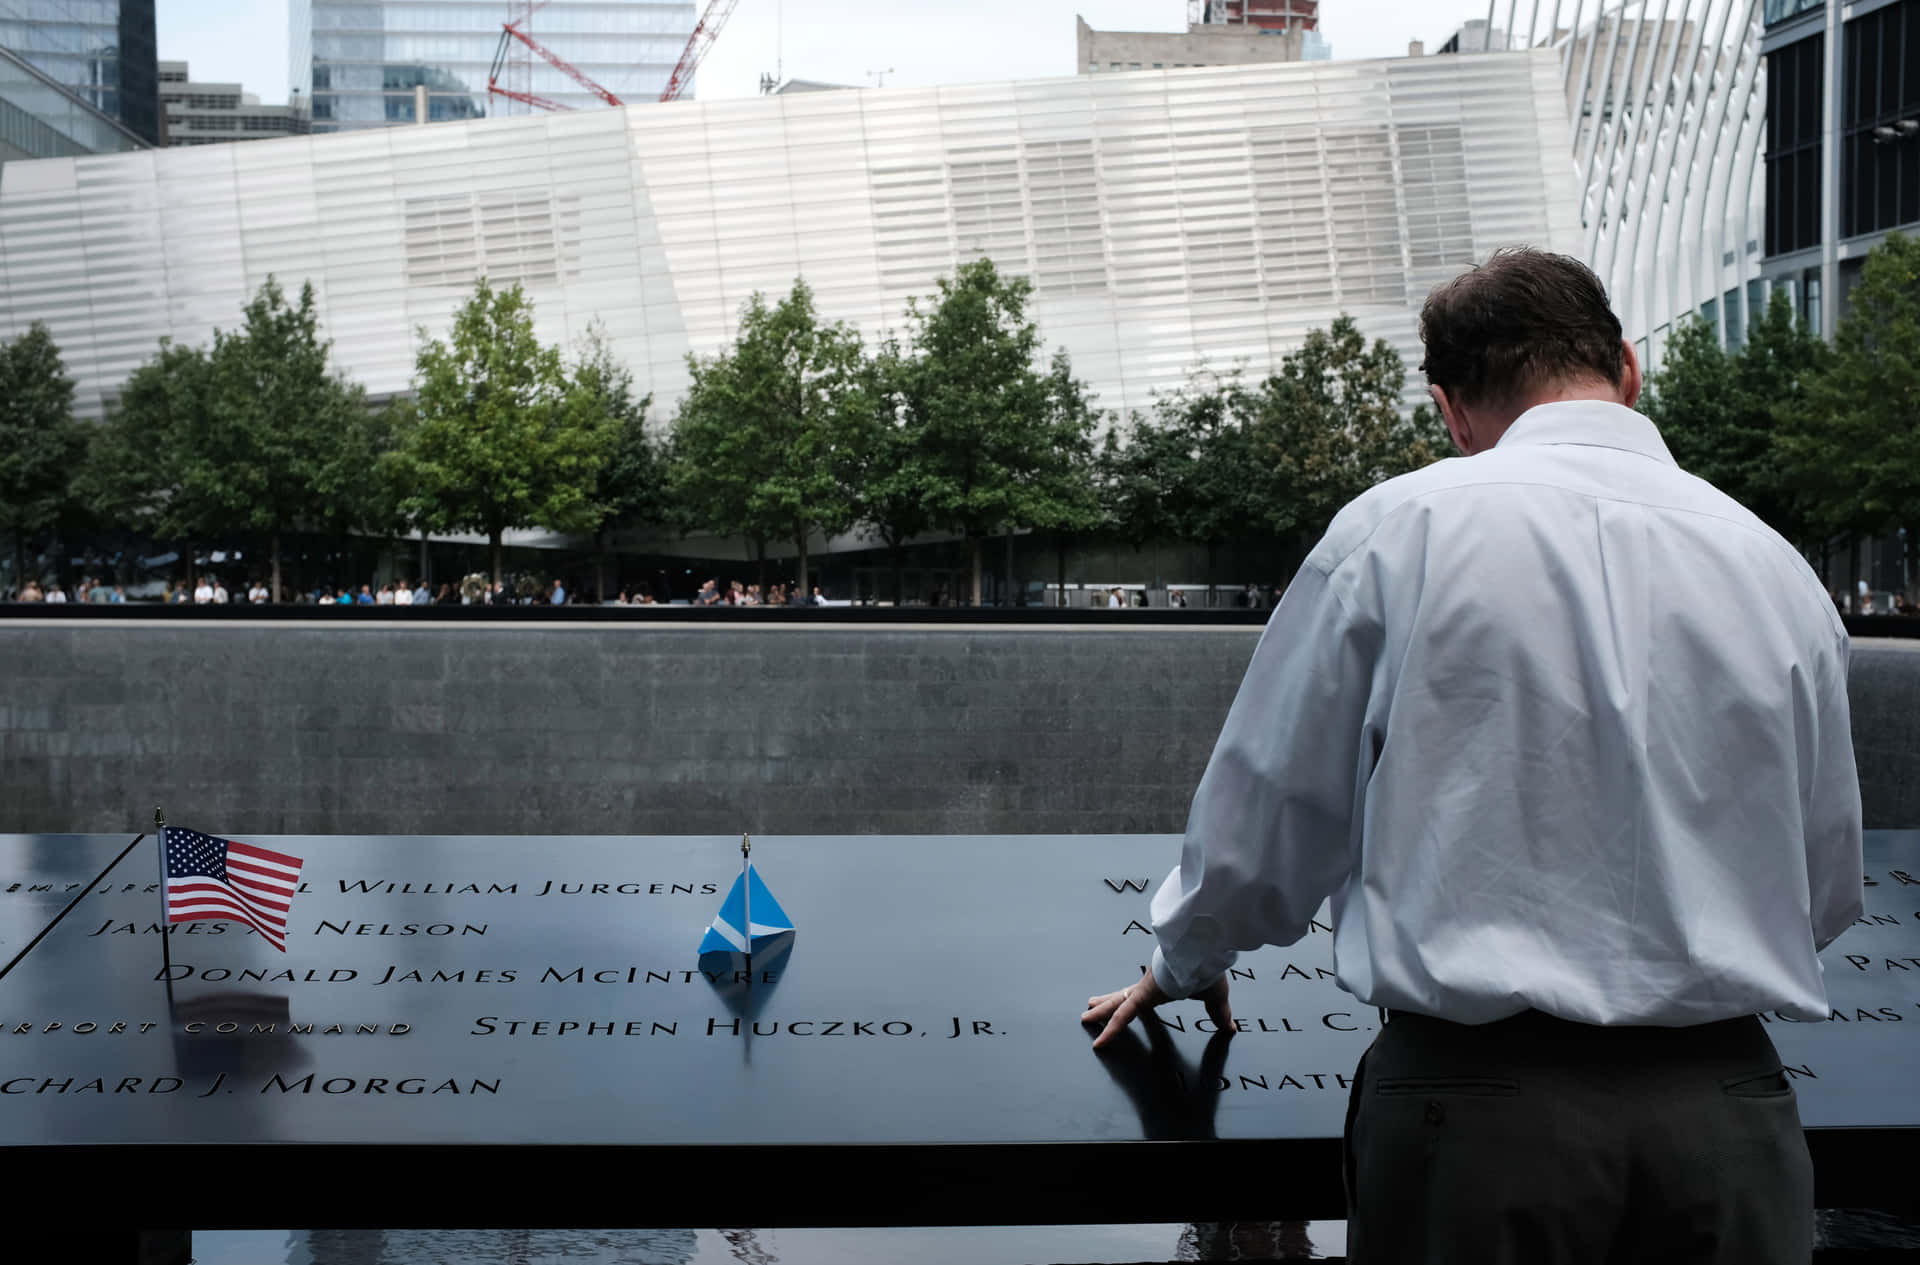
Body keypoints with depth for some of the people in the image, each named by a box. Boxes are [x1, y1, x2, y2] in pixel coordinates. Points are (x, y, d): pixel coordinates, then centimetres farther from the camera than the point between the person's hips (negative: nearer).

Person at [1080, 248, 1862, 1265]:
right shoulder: (1776, 565, 5)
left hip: (1477, 1104, -3)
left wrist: (1184, 964, 23)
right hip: (1730, 1114, 3)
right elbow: (1828, 891, 15)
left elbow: (1265, 808, 4)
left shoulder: (1398, 529, -5)